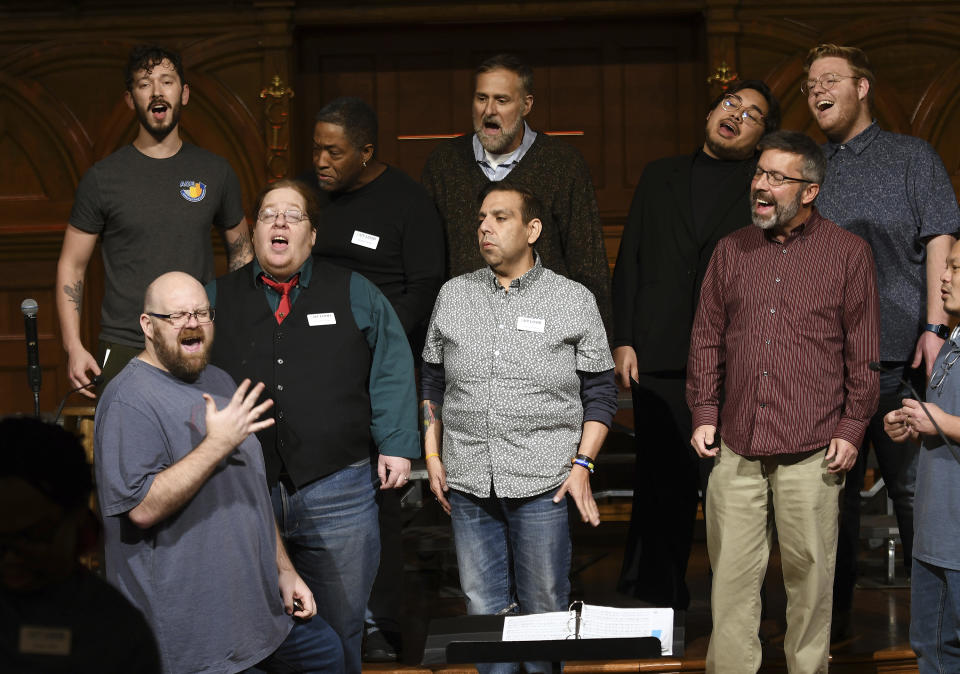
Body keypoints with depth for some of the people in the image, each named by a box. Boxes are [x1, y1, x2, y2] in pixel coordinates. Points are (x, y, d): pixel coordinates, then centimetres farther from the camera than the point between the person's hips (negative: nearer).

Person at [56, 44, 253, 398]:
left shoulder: (215, 171, 7)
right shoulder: (103, 177, 1)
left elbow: (241, 251, 16)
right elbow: (71, 266, 5)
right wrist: (74, 348, -6)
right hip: (123, 352, -2)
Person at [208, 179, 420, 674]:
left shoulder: (355, 295, 9)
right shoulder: (217, 299, 11)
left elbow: (391, 372, 5)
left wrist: (396, 446, -4)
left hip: (336, 494, -1)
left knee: (338, 632, 7)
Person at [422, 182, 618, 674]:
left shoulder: (574, 301, 1)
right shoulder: (453, 295, 9)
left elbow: (600, 392, 2)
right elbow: (432, 383, 15)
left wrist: (582, 465, -6)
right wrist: (432, 456, 8)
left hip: (542, 483, -2)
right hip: (468, 484, 3)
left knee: (545, 609, 5)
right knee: (484, 609, 8)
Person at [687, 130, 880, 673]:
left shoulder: (849, 253, 2)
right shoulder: (731, 251, 10)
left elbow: (865, 352, 2)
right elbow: (707, 339, 14)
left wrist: (853, 429, -2)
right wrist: (704, 414, 7)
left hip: (812, 452, -3)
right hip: (736, 449, 3)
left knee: (810, 574, 5)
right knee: (731, 573, 4)